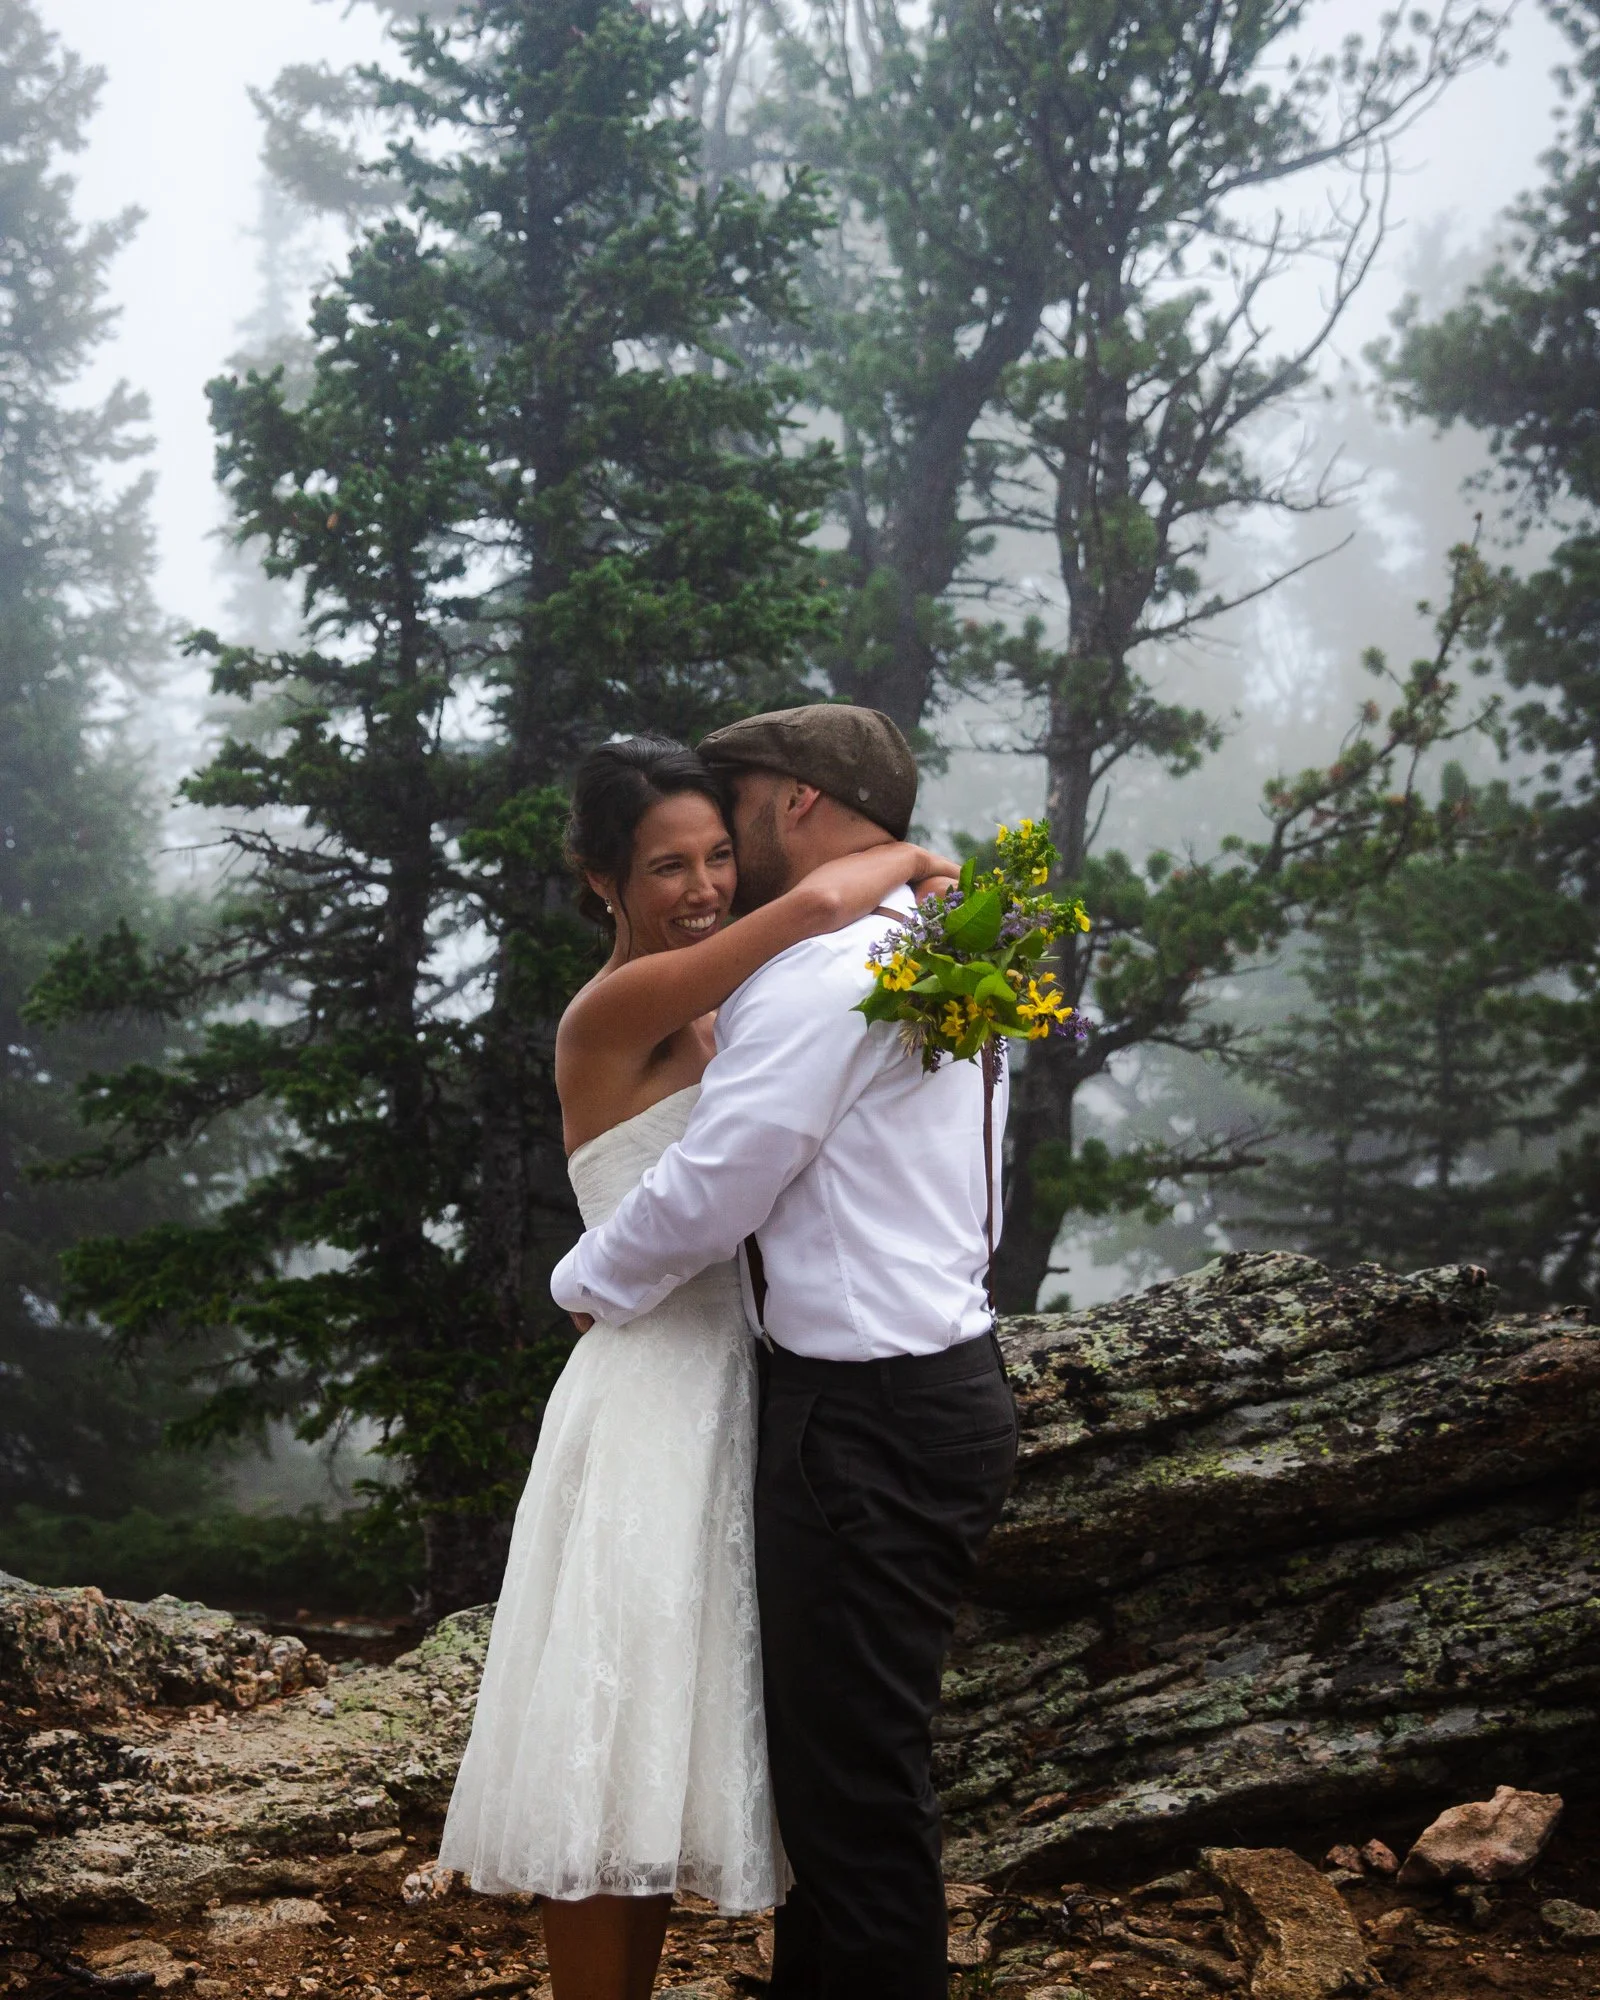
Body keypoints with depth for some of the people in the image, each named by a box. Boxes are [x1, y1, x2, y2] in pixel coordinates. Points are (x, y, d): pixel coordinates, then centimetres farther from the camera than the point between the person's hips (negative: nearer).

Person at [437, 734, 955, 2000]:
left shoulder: (713, 1019, 12)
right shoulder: (616, 1012, -13)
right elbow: (818, 903, -23)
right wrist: (905, 861, -6)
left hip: (728, 1391, 8)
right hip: (649, 1401, -8)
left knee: (676, 1753, 13)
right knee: (617, 1757, -2)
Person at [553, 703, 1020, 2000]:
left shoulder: (823, 971, -16)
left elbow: (705, 1194, -15)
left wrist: (586, 1286, 0)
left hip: (870, 1423, -10)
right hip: (937, 1379, 10)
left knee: (854, 1778, -3)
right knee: (843, 1754, 18)